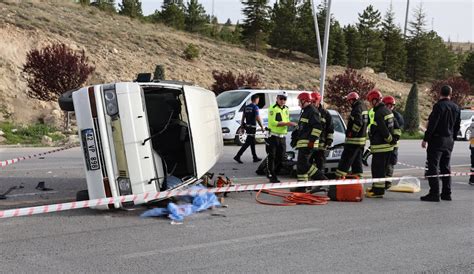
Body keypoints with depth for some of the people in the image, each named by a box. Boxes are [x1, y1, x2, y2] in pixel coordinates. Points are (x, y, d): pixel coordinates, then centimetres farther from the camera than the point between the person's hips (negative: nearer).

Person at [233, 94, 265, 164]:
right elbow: (257, 118, -16)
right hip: (252, 127, -8)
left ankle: (255, 158, 22)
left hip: (247, 126, 8)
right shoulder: (255, 107, -12)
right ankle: (237, 156, -11)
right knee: (247, 143, -6)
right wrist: (262, 127, -10)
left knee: (252, 142, 16)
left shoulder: (246, 107, 10)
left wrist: (242, 125, 18)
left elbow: (243, 117, 13)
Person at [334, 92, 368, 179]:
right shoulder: (364, 107, 15)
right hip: (362, 140, 10)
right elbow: (366, 122, 21)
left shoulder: (357, 109, -16)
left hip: (354, 140, -10)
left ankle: (339, 177, -5)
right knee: (357, 160, 14)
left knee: (345, 160, -6)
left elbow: (358, 123, -27)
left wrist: (352, 133, -17)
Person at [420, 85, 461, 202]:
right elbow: (457, 126, 15)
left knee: (433, 167, -5)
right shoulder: (456, 108, 10)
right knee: (445, 167, 14)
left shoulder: (439, 105, -14)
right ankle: (446, 193, 18)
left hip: (437, 140, -7)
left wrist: (425, 139, -14)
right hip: (449, 142, 8)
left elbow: (432, 124, -18)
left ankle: (434, 193, -7)